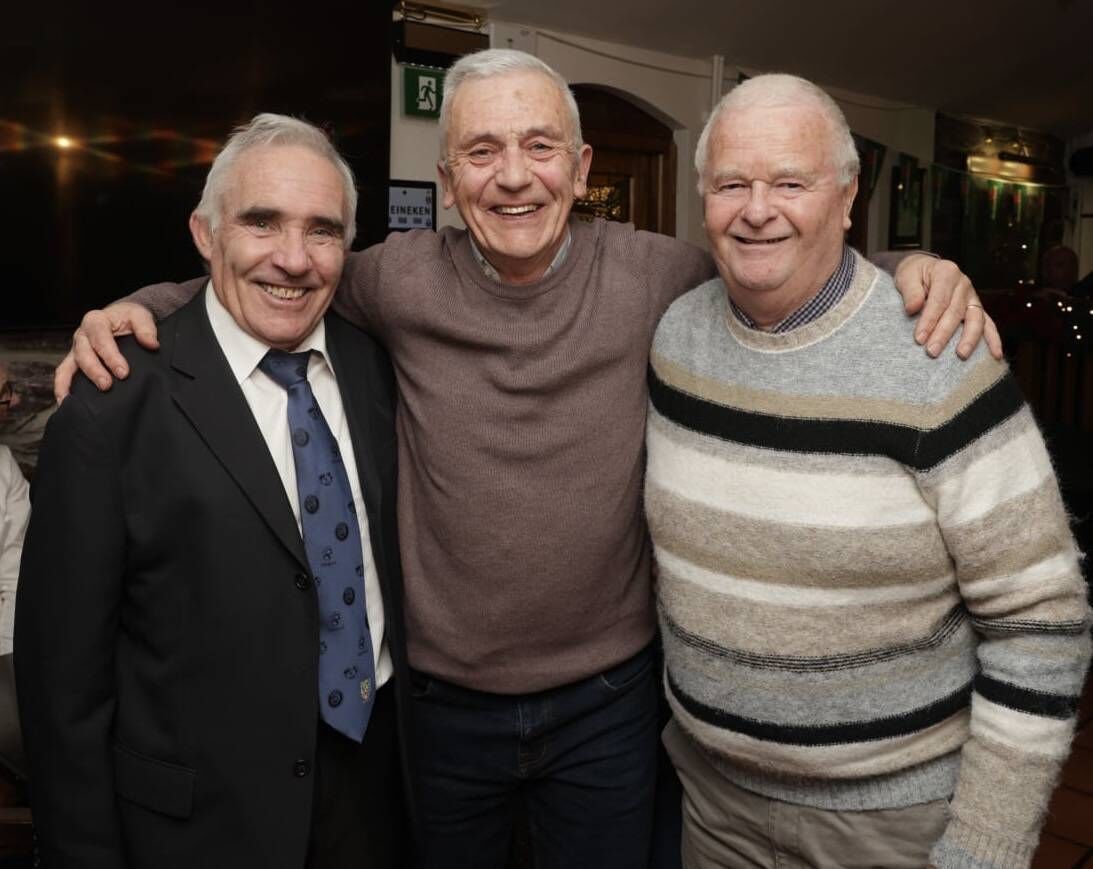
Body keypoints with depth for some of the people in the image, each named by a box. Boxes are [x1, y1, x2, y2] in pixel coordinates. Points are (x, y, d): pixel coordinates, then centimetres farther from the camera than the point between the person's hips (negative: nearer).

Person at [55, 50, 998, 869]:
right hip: (442, 701, 1)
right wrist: (138, 307, -6)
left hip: (608, 703, 0)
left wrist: (912, 266, -12)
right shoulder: (402, 277, -10)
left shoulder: (652, 273, -11)